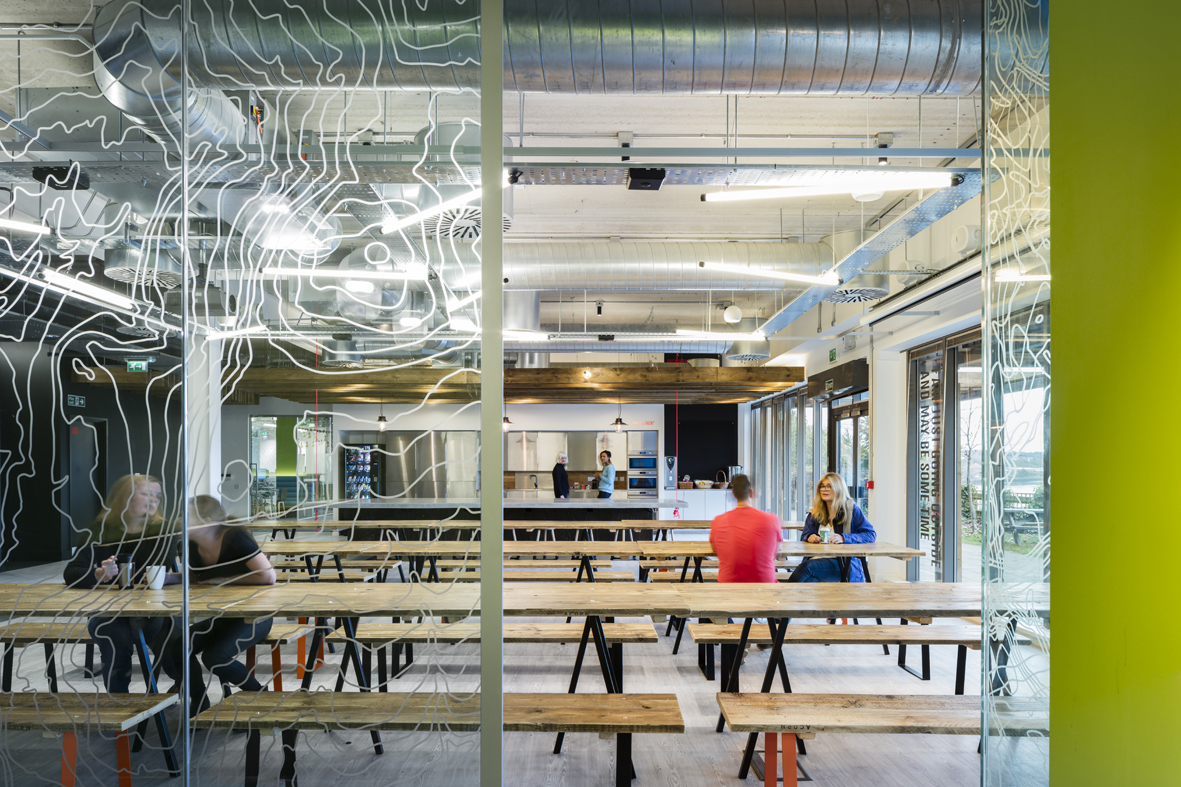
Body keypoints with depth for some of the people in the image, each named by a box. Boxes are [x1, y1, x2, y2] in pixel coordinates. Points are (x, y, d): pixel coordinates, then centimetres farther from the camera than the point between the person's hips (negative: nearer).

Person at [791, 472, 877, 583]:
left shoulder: (852, 509, 5)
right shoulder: (815, 512, 18)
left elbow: (871, 535, -2)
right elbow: (805, 535, 20)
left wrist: (843, 538, -17)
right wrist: (810, 537, -7)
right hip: (818, 558, 4)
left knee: (807, 566, -33)